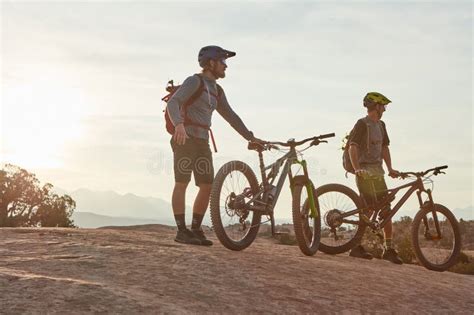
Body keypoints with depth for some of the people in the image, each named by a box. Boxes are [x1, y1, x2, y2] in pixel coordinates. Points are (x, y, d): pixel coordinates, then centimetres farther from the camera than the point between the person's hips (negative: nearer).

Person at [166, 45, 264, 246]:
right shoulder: (194, 81, -6)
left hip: (202, 141, 8)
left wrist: (250, 137, 18)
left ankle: (196, 230, 10)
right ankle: (182, 231, -5)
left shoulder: (217, 91, 18)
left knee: (207, 186, 2)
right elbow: (173, 103, -19)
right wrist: (179, 124, -38)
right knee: (182, 184, -8)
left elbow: (230, 116, 23)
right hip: (185, 138, -8)